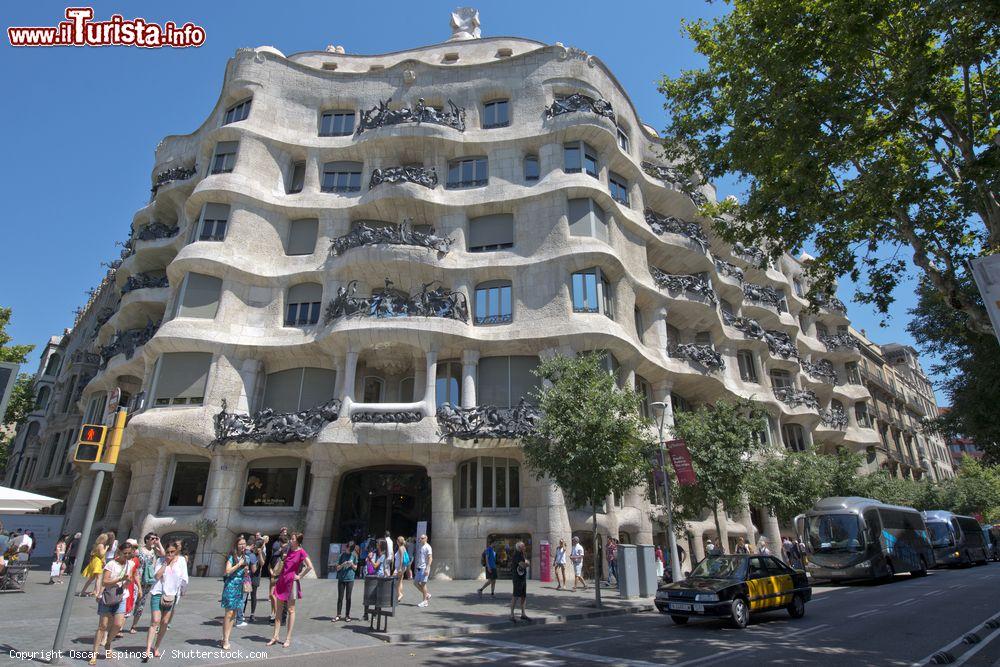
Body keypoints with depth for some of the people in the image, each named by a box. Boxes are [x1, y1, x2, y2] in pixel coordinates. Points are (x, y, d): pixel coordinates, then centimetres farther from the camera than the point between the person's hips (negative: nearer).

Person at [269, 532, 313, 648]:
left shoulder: (301, 552, -11)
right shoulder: (289, 550, 10)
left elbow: (310, 567, -20)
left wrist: (300, 576, -13)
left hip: (291, 582, -7)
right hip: (282, 581, 7)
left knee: (291, 610, 2)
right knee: (278, 609, 9)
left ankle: (288, 639, 9)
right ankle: (275, 636, 16)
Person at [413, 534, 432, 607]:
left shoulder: (428, 547, -10)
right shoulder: (419, 547, 15)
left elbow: (430, 558, -16)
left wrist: (427, 569, -23)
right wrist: (415, 568, 19)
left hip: (424, 568, -9)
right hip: (419, 568, 9)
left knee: (423, 583, -5)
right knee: (415, 583, 8)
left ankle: (424, 601, 5)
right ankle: (427, 594, 22)